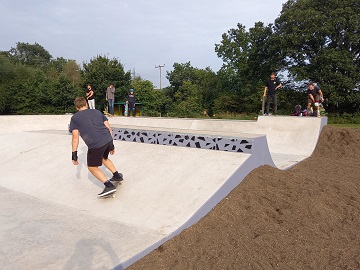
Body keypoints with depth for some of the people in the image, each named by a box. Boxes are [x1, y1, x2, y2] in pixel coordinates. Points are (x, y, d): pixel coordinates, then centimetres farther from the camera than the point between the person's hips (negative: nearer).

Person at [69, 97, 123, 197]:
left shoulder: (74, 118, 12)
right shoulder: (97, 112, 21)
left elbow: (75, 137, 3)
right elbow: (109, 128, 17)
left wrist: (74, 154, 7)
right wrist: (111, 145, 24)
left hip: (95, 145, -5)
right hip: (108, 140, 5)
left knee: (92, 167, 16)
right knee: (104, 158, 34)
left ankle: (109, 186, 3)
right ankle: (117, 176, 34)